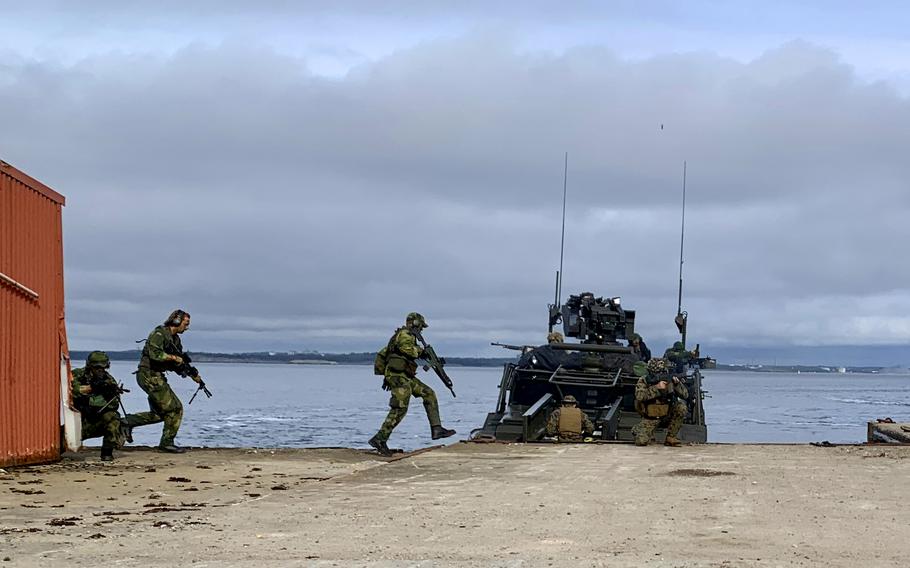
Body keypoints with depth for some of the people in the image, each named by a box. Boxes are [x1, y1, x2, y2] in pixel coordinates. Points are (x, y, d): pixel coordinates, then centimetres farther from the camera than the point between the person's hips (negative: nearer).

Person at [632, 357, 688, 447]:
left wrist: (677, 384, -23)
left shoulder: (669, 380, -4)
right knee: (641, 441, -23)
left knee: (681, 407, -24)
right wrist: (657, 388, -33)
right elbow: (639, 396, -29)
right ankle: (638, 430, 17)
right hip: (650, 418, -3)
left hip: (666, 415, 3)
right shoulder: (643, 381, -11)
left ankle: (670, 438, -10)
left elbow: (685, 395, -5)